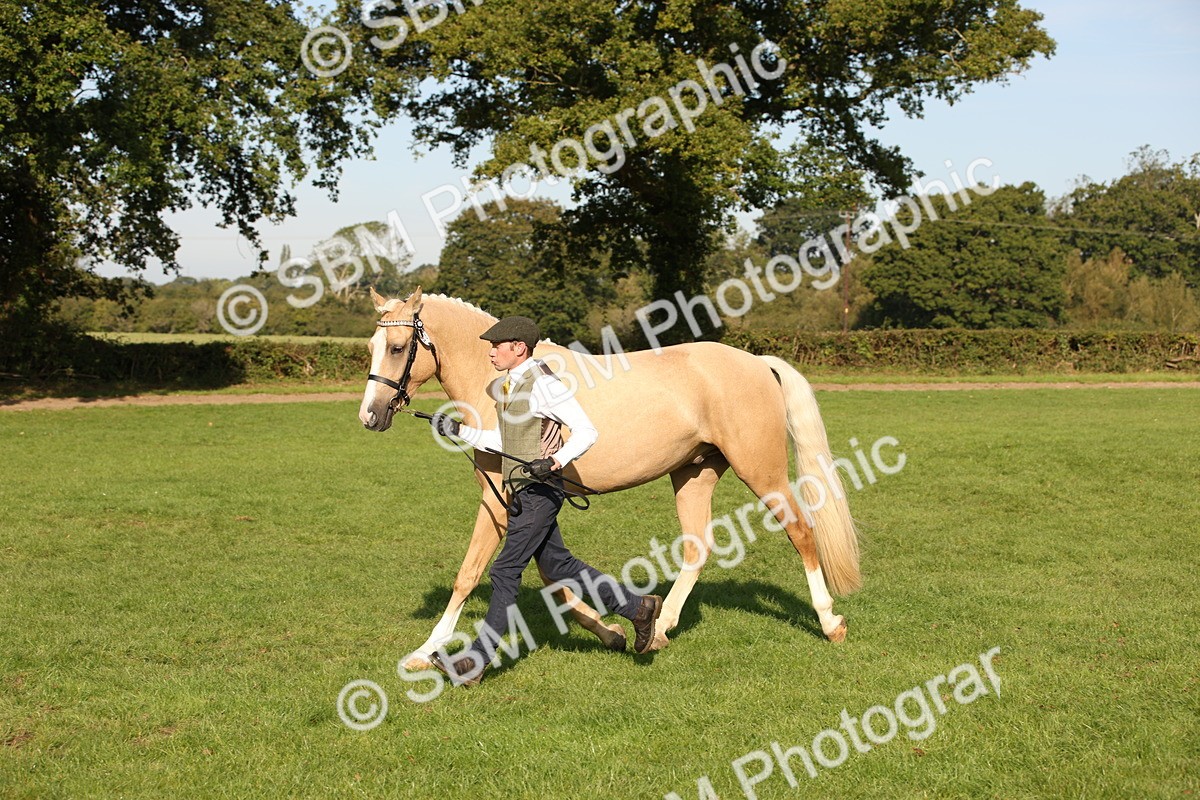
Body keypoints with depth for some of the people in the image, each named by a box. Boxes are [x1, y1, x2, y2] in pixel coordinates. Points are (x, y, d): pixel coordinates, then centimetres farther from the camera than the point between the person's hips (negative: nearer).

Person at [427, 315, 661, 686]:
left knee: (505, 572, -6)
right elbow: (502, 441, 20)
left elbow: (586, 432, -17)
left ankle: (475, 661, -1)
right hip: (520, 491, 10)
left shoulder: (543, 384, -15)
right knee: (558, 565, 15)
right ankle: (637, 606, 25)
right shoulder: (504, 388, 12)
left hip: (539, 492, -10)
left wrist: (555, 462, -31)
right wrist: (458, 430, 9)